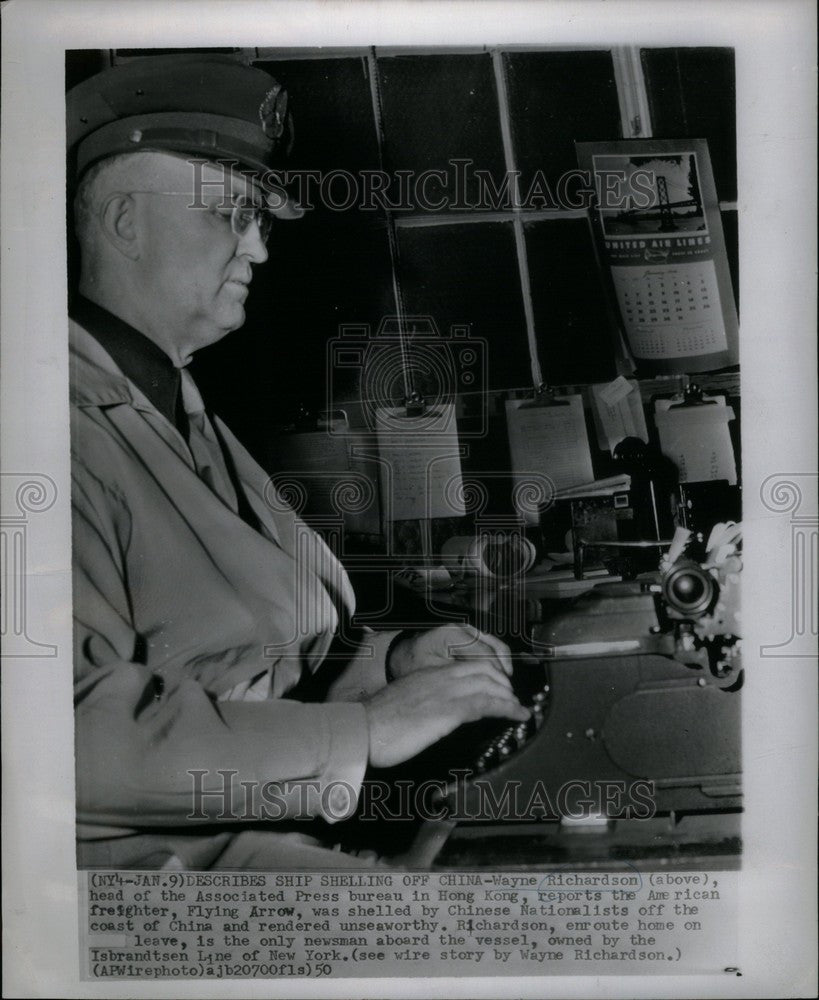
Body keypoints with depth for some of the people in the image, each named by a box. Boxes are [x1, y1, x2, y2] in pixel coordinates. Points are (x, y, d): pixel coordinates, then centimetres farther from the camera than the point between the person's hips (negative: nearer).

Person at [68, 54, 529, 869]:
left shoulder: (184, 414, 17)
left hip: (286, 818, 8)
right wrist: (365, 727, -22)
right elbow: (81, 728, -25)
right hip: (157, 847, -8)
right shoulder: (77, 426, -15)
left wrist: (386, 660, 2)